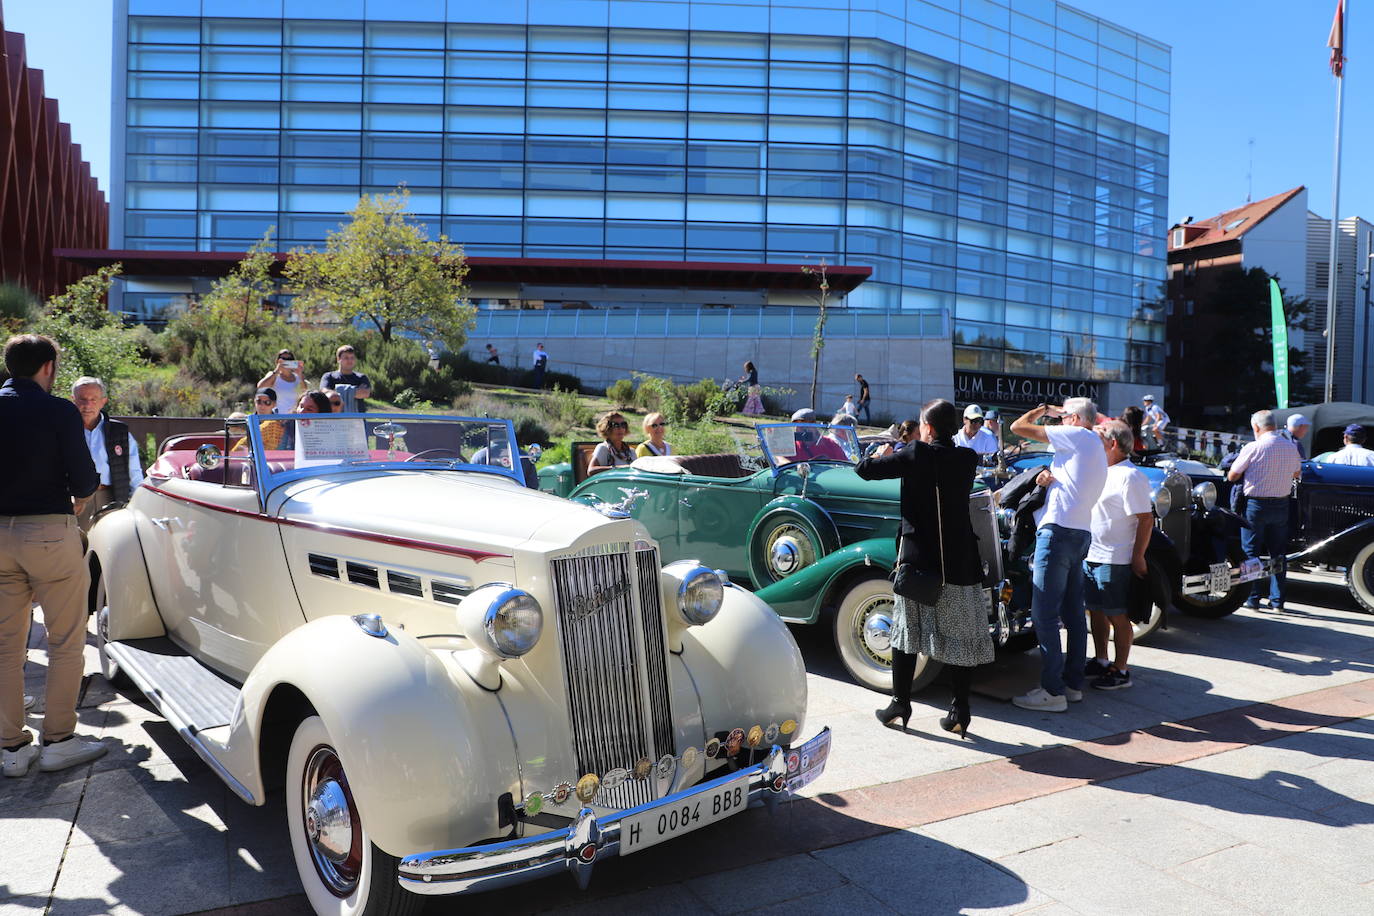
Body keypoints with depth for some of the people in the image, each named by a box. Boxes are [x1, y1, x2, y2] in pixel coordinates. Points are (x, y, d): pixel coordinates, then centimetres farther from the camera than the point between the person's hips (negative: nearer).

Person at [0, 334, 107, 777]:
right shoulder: (58, 411, -10)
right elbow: (84, 479, -11)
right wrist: (76, 501, 10)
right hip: (49, 531, -5)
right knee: (66, 641, 5)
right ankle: (58, 741, 10)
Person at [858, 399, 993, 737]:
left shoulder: (915, 454, -10)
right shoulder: (967, 459, 1)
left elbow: (864, 470, -7)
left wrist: (883, 454, 14)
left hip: (917, 557, -3)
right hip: (959, 560, 3)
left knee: (907, 629, 10)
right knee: (960, 634, 9)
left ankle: (900, 705, 16)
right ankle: (960, 713, 12)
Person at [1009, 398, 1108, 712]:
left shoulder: (1077, 436, -6)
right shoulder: (1097, 450, 23)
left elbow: (1018, 427, -6)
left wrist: (1043, 409, 12)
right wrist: (1049, 474, 2)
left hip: (1058, 531, -10)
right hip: (1081, 534, 10)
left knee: (1044, 614, -8)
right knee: (1073, 613, 14)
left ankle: (1053, 691, -7)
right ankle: (1074, 683, 21)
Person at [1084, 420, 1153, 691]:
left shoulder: (1130, 477, -16)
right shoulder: (1101, 472, 13)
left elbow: (1146, 519, -18)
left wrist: (1138, 558, -17)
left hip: (1114, 561, -9)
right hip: (1090, 556, 9)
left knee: (1118, 617, 2)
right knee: (1096, 611, 17)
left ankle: (1120, 671, 13)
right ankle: (1100, 661, 31)